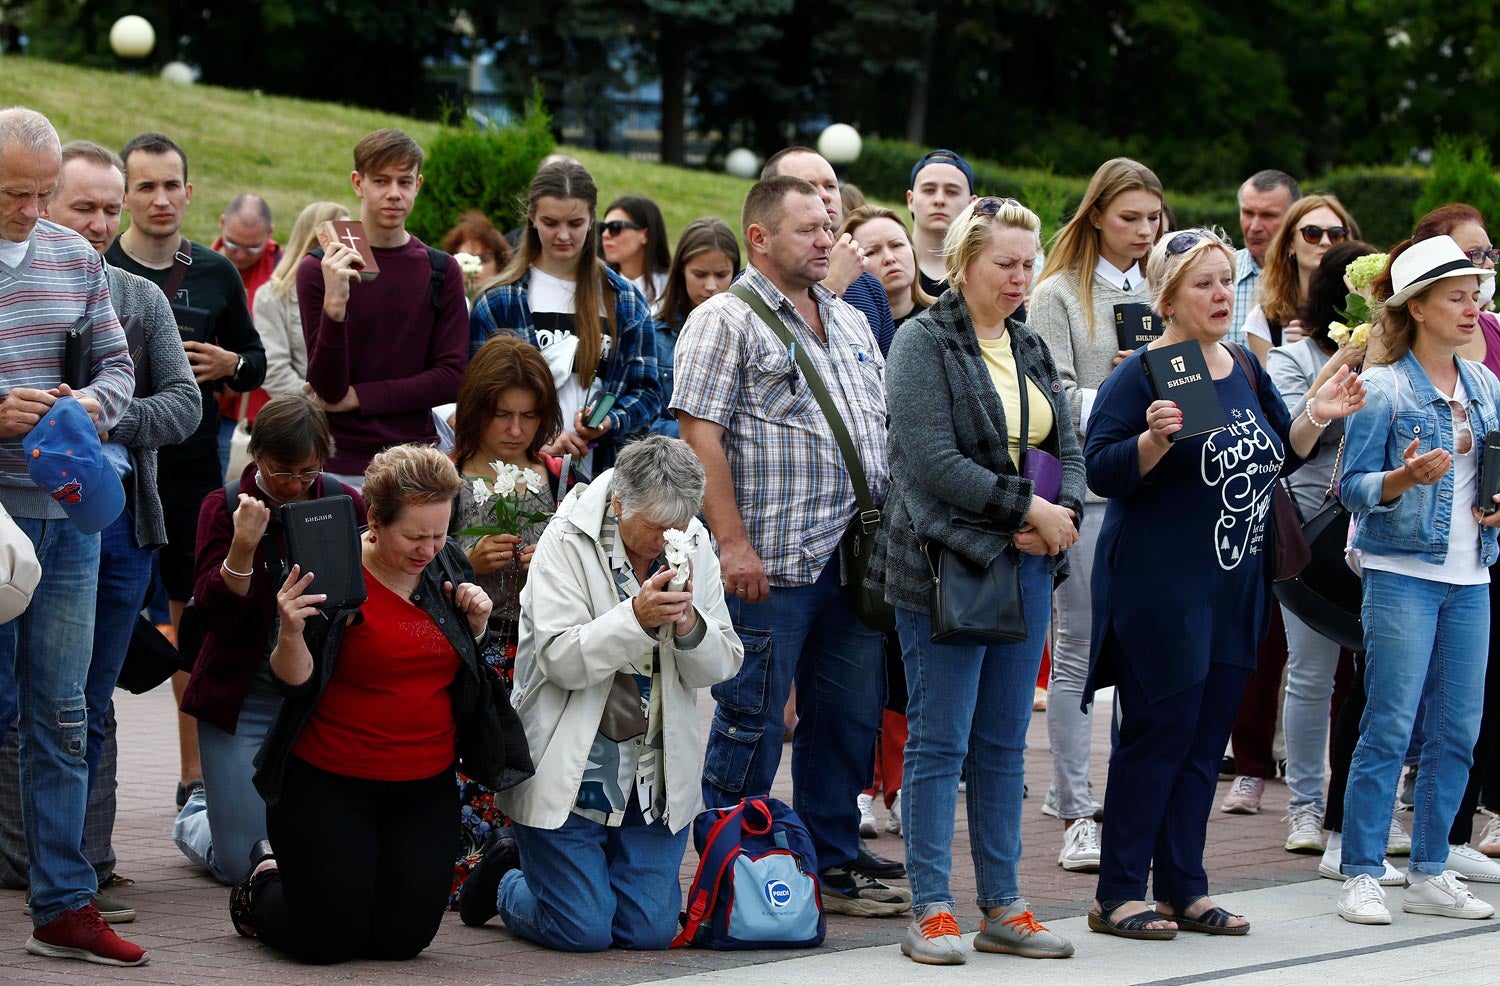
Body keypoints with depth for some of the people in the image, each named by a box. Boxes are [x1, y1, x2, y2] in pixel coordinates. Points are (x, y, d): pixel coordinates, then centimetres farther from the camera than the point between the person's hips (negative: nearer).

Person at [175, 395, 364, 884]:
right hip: (244, 701, -2)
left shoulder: (344, 503, 0)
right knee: (243, 864, -4)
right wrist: (243, 548, -30)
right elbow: (213, 612, -14)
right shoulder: (224, 506, -5)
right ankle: (196, 815, 33)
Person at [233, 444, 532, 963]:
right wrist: (291, 633, -33)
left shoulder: (447, 566, 2)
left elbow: (466, 665, 16)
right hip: (331, 785, -5)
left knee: (404, 938, 4)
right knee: (329, 940, -5)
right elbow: (295, 683, -13)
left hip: (425, 789, 5)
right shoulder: (331, 574, -14)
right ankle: (264, 881, 29)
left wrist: (477, 624, -5)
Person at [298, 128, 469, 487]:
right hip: (341, 466, -2)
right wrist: (334, 305, -24)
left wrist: (359, 397, -7)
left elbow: (452, 377, 0)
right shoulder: (319, 268, -2)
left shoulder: (441, 271, 5)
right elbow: (328, 389, -8)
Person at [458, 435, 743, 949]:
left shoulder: (694, 546, 2)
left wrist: (689, 625, -19)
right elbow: (561, 659, -19)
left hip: (657, 771, 5)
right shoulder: (567, 542, -11)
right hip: (573, 767, -5)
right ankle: (503, 882, 26)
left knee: (651, 930, 2)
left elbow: (722, 665, 1)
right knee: (582, 932, -7)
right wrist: (637, 618, -30)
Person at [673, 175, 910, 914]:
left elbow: (880, 427, 24)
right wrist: (732, 542, -18)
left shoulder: (850, 323, 18)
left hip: (850, 559, 7)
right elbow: (700, 434, -13)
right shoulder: (725, 321, -6)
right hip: (770, 565, -7)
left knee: (849, 718, 11)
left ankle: (834, 866, 22)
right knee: (752, 724, -1)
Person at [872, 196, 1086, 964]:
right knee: (940, 741, -3)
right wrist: (1030, 508, -15)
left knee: (1004, 743, 9)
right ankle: (930, 912, 2)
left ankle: (1004, 907, 14)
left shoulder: (1030, 349, 15)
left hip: (1026, 564, 7)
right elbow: (932, 460, -17)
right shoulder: (924, 344, -7)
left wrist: (1064, 512, -7)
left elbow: (1068, 447, 14)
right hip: (946, 562, -7)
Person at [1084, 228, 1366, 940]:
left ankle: (1184, 889, 17)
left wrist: (1315, 418, 3)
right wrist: (1155, 438, -30)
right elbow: (1101, 471, -14)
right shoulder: (1142, 374, -10)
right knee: (1158, 732, -5)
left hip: (1235, 587, 7)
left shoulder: (1247, 371, 12)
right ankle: (1118, 895, 2)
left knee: (1206, 740, 10)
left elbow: (1279, 459, 20)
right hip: (1157, 586, -7)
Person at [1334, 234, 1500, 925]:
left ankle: (1430, 875, 15)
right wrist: (1406, 477, -25)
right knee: (1389, 726, -8)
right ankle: (1360, 876, -1)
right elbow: (1352, 487, -7)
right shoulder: (1385, 389, -6)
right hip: (1402, 571, -6)